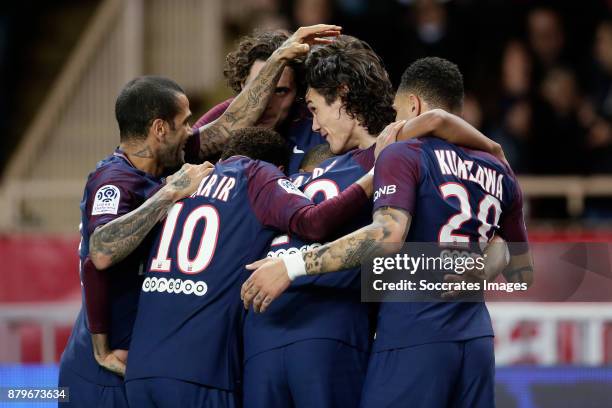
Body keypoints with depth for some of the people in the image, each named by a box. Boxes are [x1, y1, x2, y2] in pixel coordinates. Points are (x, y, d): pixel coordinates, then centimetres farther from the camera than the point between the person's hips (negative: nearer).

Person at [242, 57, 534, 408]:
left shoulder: (403, 155, -3)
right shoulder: (501, 174, 15)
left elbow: (387, 235, -21)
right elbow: (523, 275, 20)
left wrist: (293, 266, -22)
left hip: (413, 338, -6)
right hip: (476, 338, 6)